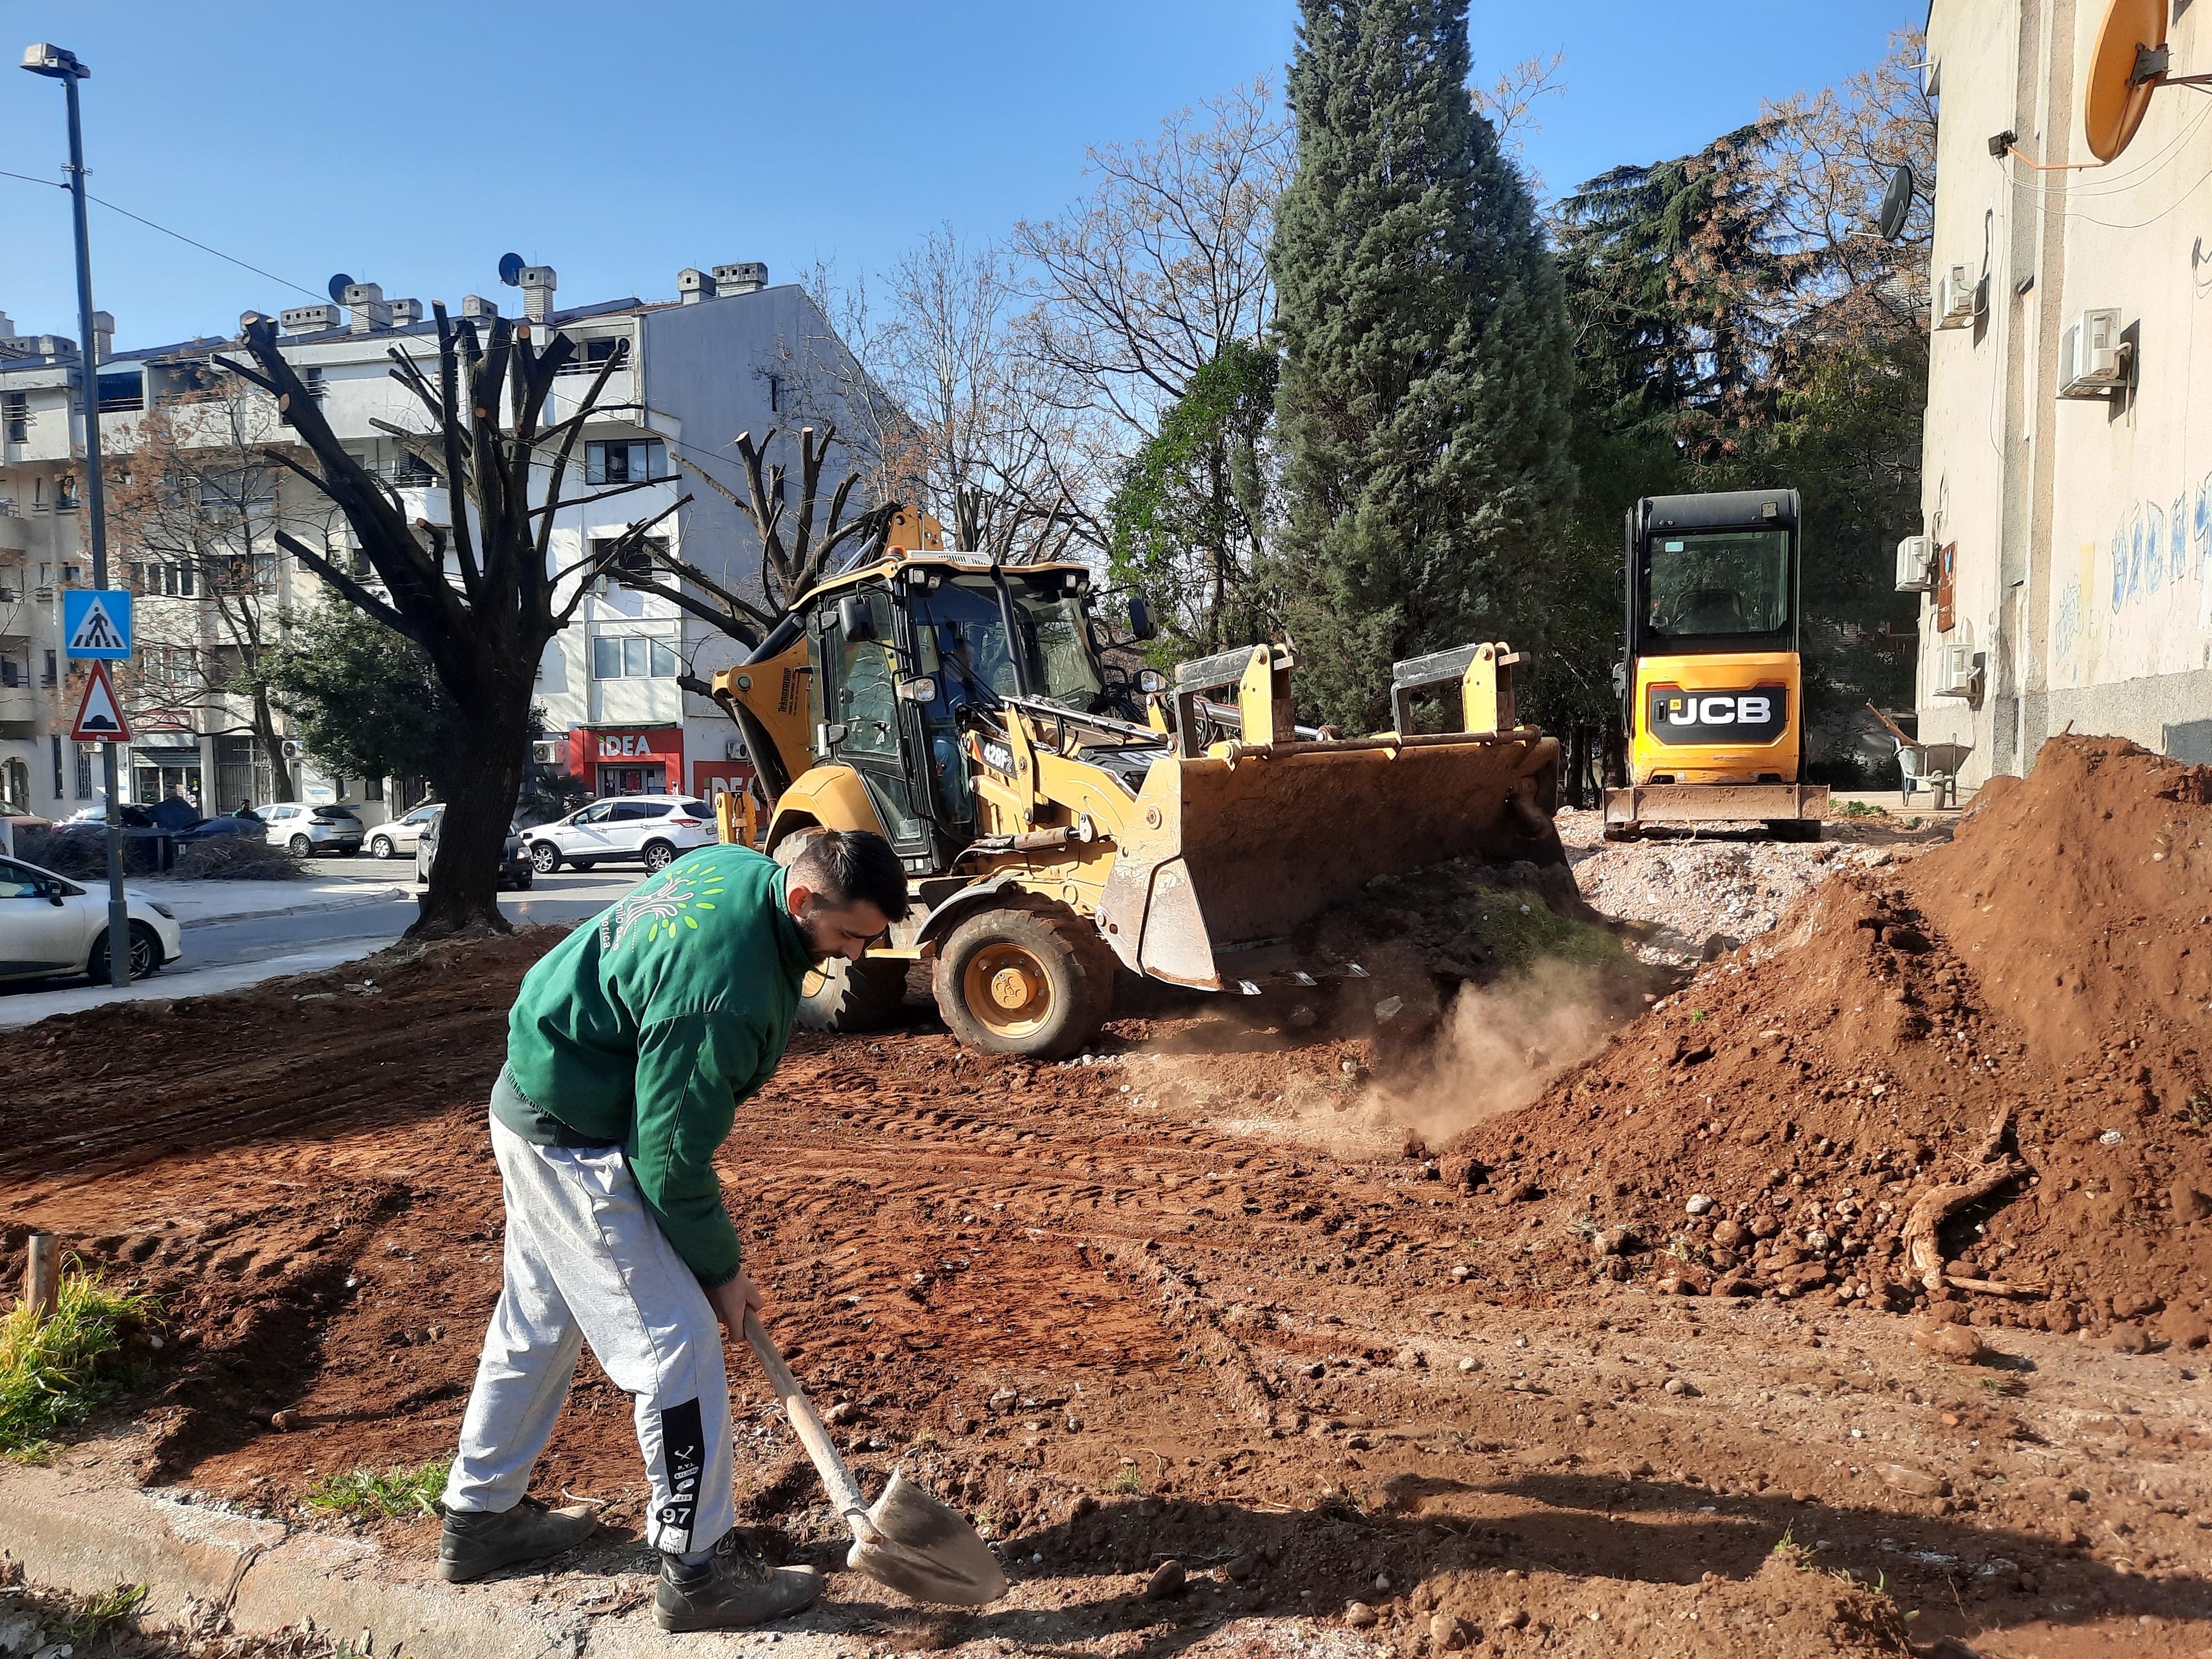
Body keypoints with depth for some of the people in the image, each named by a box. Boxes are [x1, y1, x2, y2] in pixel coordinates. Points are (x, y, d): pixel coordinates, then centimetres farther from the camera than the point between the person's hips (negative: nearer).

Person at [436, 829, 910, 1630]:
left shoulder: (739, 868, -5)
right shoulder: (722, 993, -34)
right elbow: (673, 1158, -25)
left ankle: (479, 1519, 41)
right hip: (578, 1148, -10)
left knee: (536, 1324, 23)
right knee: (677, 1346, -3)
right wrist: (721, 1269, -9)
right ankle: (698, 1570, 11)